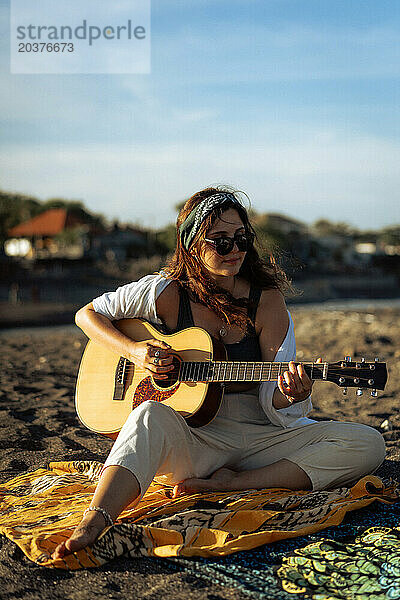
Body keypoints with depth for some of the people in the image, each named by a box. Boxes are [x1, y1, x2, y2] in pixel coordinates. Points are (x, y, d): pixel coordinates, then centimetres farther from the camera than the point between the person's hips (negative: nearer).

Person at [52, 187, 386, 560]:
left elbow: (273, 406, -1)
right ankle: (93, 524, -50)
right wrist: (134, 352, -11)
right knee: (152, 415, -37)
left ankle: (232, 484, -24)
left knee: (367, 445, -19)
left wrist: (289, 397, -27)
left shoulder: (266, 301, -1)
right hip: (187, 442, -2)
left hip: (258, 438, 2)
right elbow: (87, 315, 7)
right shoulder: (167, 292, -2)